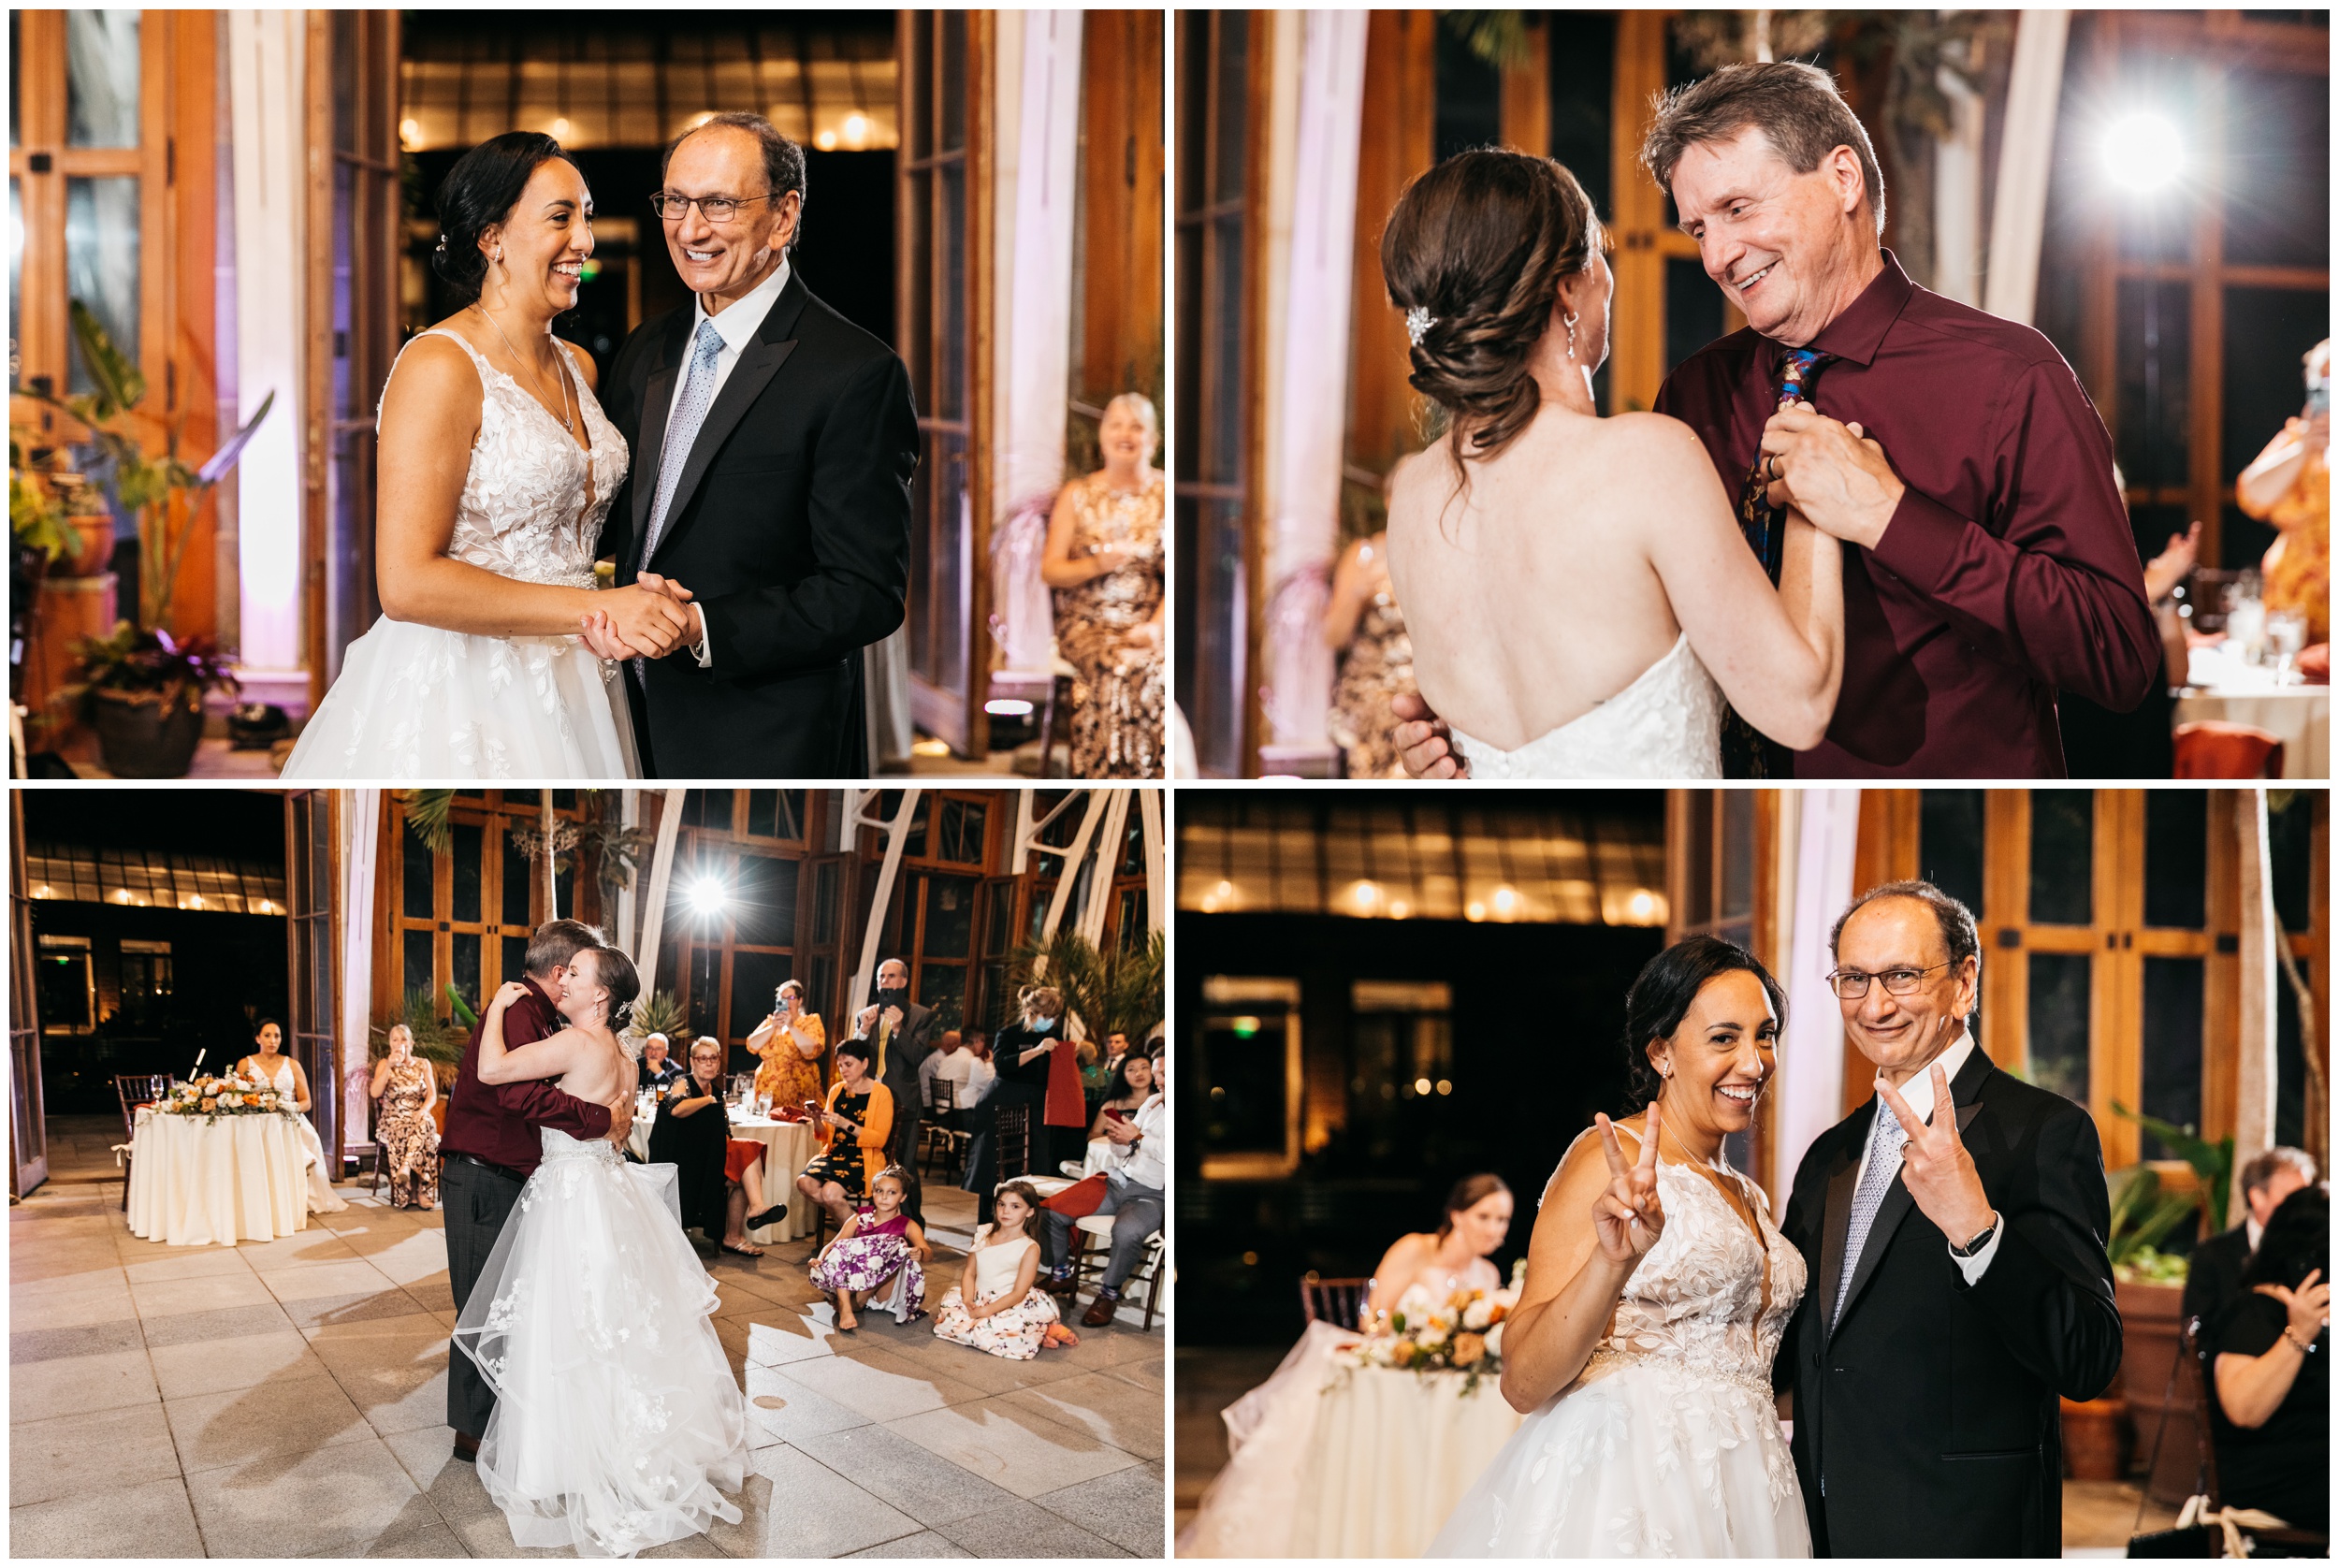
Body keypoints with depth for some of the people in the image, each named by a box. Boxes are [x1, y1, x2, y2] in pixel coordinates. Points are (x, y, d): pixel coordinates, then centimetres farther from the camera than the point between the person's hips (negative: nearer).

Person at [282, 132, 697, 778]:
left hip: (566, 692, 7)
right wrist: (595, 609, -21)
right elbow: (407, 584, -21)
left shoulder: (578, 366, 10)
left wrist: (637, 595, 1)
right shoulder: (439, 366, -15)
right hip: (463, 698, -7)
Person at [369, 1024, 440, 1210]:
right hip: (392, 1120, -1)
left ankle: (406, 1167, -52)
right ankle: (420, 1192, -42)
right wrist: (389, 1066, -13)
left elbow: (432, 1095, 5)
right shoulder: (384, 1064, 10)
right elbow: (375, 1093, -6)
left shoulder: (423, 1065, 13)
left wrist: (423, 1110, -17)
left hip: (418, 1118, 1)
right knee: (400, 1133, -37)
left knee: (424, 1125, -37)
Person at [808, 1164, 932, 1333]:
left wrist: (920, 1253, -44)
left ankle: (857, 1301, -26)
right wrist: (819, 1260, -23)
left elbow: (928, 1252, -17)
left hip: (885, 1292, -2)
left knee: (900, 1250, -28)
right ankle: (845, 1307, -36)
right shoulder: (859, 1219, 9)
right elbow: (833, 1245, 1)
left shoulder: (908, 1226, 1)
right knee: (840, 1249, -22)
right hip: (856, 1282, 2)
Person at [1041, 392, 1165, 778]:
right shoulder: (1076, 495, 8)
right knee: (1118, 664, -33)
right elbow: (1049, 571, 6)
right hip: (1087, 623, 0)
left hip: (1147, 623, 0)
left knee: (1144, 663, -33)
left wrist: (1156, 626, -17)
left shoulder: (1166, 494, 6)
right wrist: (1095, 565, -13)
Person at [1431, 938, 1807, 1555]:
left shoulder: (1749, 1199, 15)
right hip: (1620, 1495, -7)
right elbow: (1523, 1381, -18)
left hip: (1740, 1501, 7)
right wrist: (1614, 1259, -31)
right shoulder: (1611, 1160, -9)